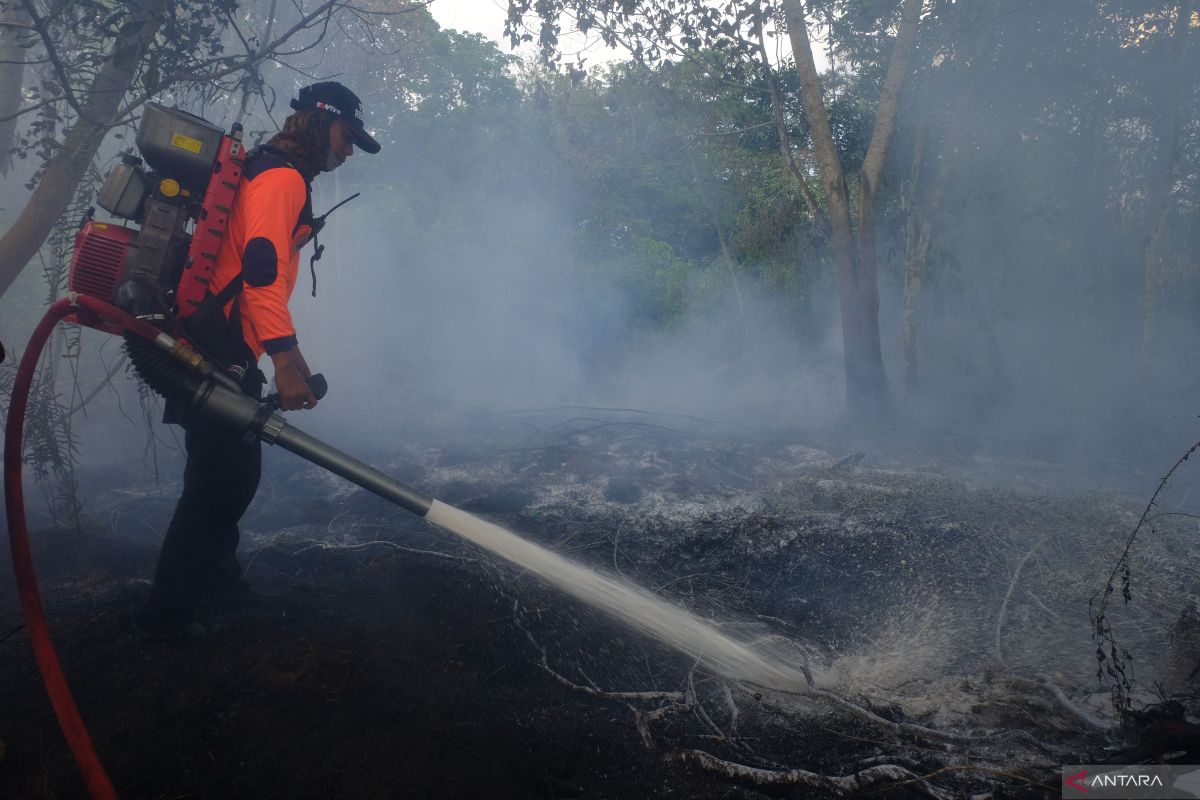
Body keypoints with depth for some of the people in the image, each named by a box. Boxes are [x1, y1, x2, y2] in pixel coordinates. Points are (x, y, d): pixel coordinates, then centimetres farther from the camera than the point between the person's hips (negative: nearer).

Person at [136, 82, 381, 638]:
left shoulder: (271, 173, 22)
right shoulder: (282, 175, -11)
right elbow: (262, 268, -25)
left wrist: (290, 356, 26)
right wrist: (285, 359, -31)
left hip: (219, 349, 10)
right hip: (220, 355, -10)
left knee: (236, 472, 19)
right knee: (220, 478, -5)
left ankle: (214, 576, 36)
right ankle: (166, 613, 6)